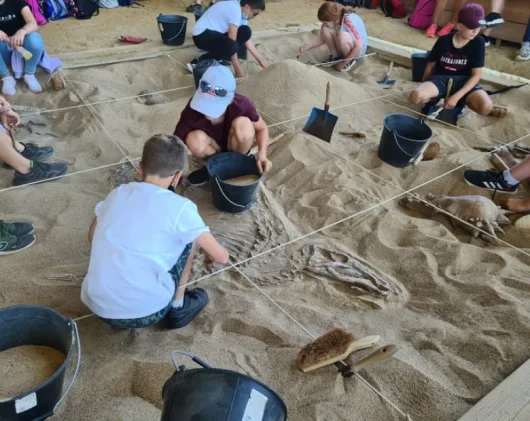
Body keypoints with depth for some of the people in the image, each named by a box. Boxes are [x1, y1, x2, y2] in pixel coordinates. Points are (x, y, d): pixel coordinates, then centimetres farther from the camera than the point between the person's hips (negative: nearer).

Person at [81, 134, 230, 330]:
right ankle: (178, 308, 19)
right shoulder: (180, 207, -9)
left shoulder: (117, 194, 5)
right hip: (144, 313, -5)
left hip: (98, 307, 5)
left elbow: (92, 237, 23)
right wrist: (210, 254, 23)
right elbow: (222, 257, 0)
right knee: (189, 238, 11)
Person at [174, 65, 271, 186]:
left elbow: (262, 129, -12)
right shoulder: (192, 111, -32)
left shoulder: (242, 104, -30)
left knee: (243, 124, -33)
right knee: (194, 139, -34)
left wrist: (262, 154, -29)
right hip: (213, 147, 0)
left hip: (235, 146, 0)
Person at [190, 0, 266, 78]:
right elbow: (232, 42, -27)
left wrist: (262, 63, 4)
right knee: (231, 46, -33)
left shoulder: (241, 11, 5)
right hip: (202, 35, -9)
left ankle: (219, 58, -1)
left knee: (245, 32, -3)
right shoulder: (235, 10, -24)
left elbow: (247, 39, 6)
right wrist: (238, 72, -27)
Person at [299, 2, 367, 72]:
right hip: (344, 47, 7)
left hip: (357, 49, -7)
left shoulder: (349, 21, -33)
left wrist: (344, 62, -28)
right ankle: (336, 56, 0)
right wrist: (307, 46, -16)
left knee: (342, 36, -38)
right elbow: (322, 39, -1)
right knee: (325, 29, -15)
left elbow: (359, 46, -32)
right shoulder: (333, 21, -11)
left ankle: (350, 60, -12)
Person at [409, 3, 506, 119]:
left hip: (463, 81, 0)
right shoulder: (443, 41, -6)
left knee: (486, 106, -31)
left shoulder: (478, 43, -6)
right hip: (440, 79, 0)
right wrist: (425, 87, 12)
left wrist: (456, 97, -22)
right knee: (416, 96, -34)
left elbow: (476, 75, -10)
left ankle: (461, 102, 1)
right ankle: (435, 98, 0)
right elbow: (430, 66, 7)